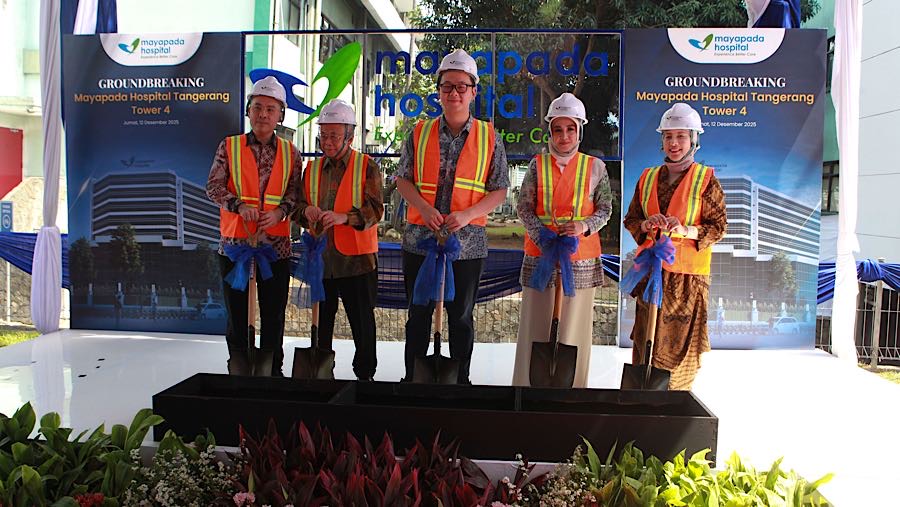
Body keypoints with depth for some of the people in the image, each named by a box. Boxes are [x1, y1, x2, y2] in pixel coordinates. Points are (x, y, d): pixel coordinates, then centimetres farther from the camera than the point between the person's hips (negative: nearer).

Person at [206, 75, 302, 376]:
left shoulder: (290, 152, 6)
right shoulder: (229, 146, 3)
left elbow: (295, 191, 5)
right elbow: (213, 187, -1)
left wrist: (279, 212, -15)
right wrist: (239, 205, -18)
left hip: (276, 242, 1)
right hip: (235, 240, -1)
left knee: (274, 314, 8)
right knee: (237, 312, 7)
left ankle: (272, 370, 21)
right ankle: (238, 370, 20)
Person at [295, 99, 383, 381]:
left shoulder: (366, 167, -2)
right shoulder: (312, 169, 13)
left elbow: (375, 209, -11)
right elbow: (299, 206, 13)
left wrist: (344, 217, -27)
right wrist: (306, 211, -11)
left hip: (357, 257, -4)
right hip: (319, 257, 4)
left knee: (362, 321, 4)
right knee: (320, 322, 12)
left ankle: (365, 374, 18)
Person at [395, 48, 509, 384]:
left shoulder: (489, 138, 2)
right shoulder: (420, 133, 5)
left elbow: (499, 190, 1)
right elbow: (403, 179, 7)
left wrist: (468, 215, -15)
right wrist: (424, 208, -12)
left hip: (467, 241, -1)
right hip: (420, 239, 1)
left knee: (461, 316, 10)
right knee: (418, 314, 12)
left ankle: (460, 380, 25)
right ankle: (412, 377, 26)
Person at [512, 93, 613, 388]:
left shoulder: (595, 167, 3)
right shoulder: (538, 165, 3)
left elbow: (605, 209, 6)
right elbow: (524, 208, 2)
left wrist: (584, 225, -15)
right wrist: (542, 237, -13)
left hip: (581, 258, 0)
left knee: (573, 323, 5)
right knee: (537, 323, 4)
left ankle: (571, 388, 17)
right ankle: (531, 384, 15)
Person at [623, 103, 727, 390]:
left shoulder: (706, 179, -1)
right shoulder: (648, 178, 11)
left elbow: (719, 226, -3)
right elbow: (630, 219, 13)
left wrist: (686, 230, -20)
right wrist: (646, 225, -9)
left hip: (688, 273, -3)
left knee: (682, 338, 0)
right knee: (645, 337, 5)